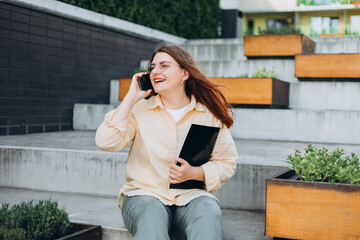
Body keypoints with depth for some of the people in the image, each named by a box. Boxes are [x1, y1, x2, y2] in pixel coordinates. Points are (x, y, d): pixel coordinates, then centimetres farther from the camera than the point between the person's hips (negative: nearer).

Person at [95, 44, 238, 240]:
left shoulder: (209, 113, 6)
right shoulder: (140, 109, 5)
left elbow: (227, 163, 7)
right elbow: (105, 142, -10)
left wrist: (194, 173, -12)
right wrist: (131, 98, -6)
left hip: (192, 196, 1)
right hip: (145, 195, 0)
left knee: (208, 213, -34)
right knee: (152, 217, -36)